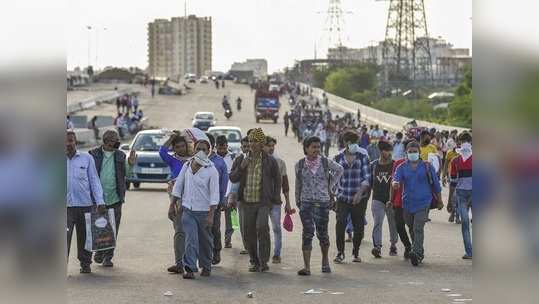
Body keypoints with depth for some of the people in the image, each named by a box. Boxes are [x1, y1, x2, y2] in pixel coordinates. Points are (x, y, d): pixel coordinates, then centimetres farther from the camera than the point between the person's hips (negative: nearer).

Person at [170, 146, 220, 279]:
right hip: (187, 209, 2)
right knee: (190, 239, -10)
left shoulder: (211, 170, -8)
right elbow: (178, 186, 13)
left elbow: (214, 194, -11)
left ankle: (206, 267, 27)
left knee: (205, 241, 10)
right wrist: (172, 205, 10)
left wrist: (211, 215, -17)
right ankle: (190, 269, -15)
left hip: (203, 210, -2)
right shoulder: (187, 166, 5)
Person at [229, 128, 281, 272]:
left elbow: (277, 179, 13)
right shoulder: (241, 159, 7)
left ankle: (264, 261, -14)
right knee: (248, 233, 5)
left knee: (262, 227, -22)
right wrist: (241, 167, -10)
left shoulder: (270, 161, 2)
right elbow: (232, 178, 6)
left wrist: (276, 197, 6)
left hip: (264, 202, -3)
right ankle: (255, 262, 19)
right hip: (247, 202, 3)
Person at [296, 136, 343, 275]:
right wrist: (297, 200, 23)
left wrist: (331, 186, 14)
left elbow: (340, 169, 17)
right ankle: (307, 266, -10)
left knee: (322, 233, 7)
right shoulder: (299, 165, 2)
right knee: (307, 233, -9)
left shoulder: (326, 162, -1)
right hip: (306, 202, 0)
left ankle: (325, 261, 31)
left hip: (323, 202, 0)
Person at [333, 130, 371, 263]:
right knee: (340, 223, -13)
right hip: (343, 197, 1)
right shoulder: (339, 157, 6)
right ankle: (340, 252, -3)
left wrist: (360, 193, -17)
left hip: (359, 198, 0)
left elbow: (367, 177, -4)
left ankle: (356, 253, 20)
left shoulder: (363, 157, 1)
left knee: (359, 226, 3)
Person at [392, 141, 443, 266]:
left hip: (423, 203, -3)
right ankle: (420, 252, 32)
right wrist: (395, 183, -35)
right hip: (408, 203, 3)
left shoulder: (427, 167, 2)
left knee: (418, 228, -17)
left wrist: (440, 201, 15)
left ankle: (416, 252, -25)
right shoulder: (402, 167, 6)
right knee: (412, 228, 15)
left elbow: (435, 184, 10)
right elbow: (396, 180, -10)